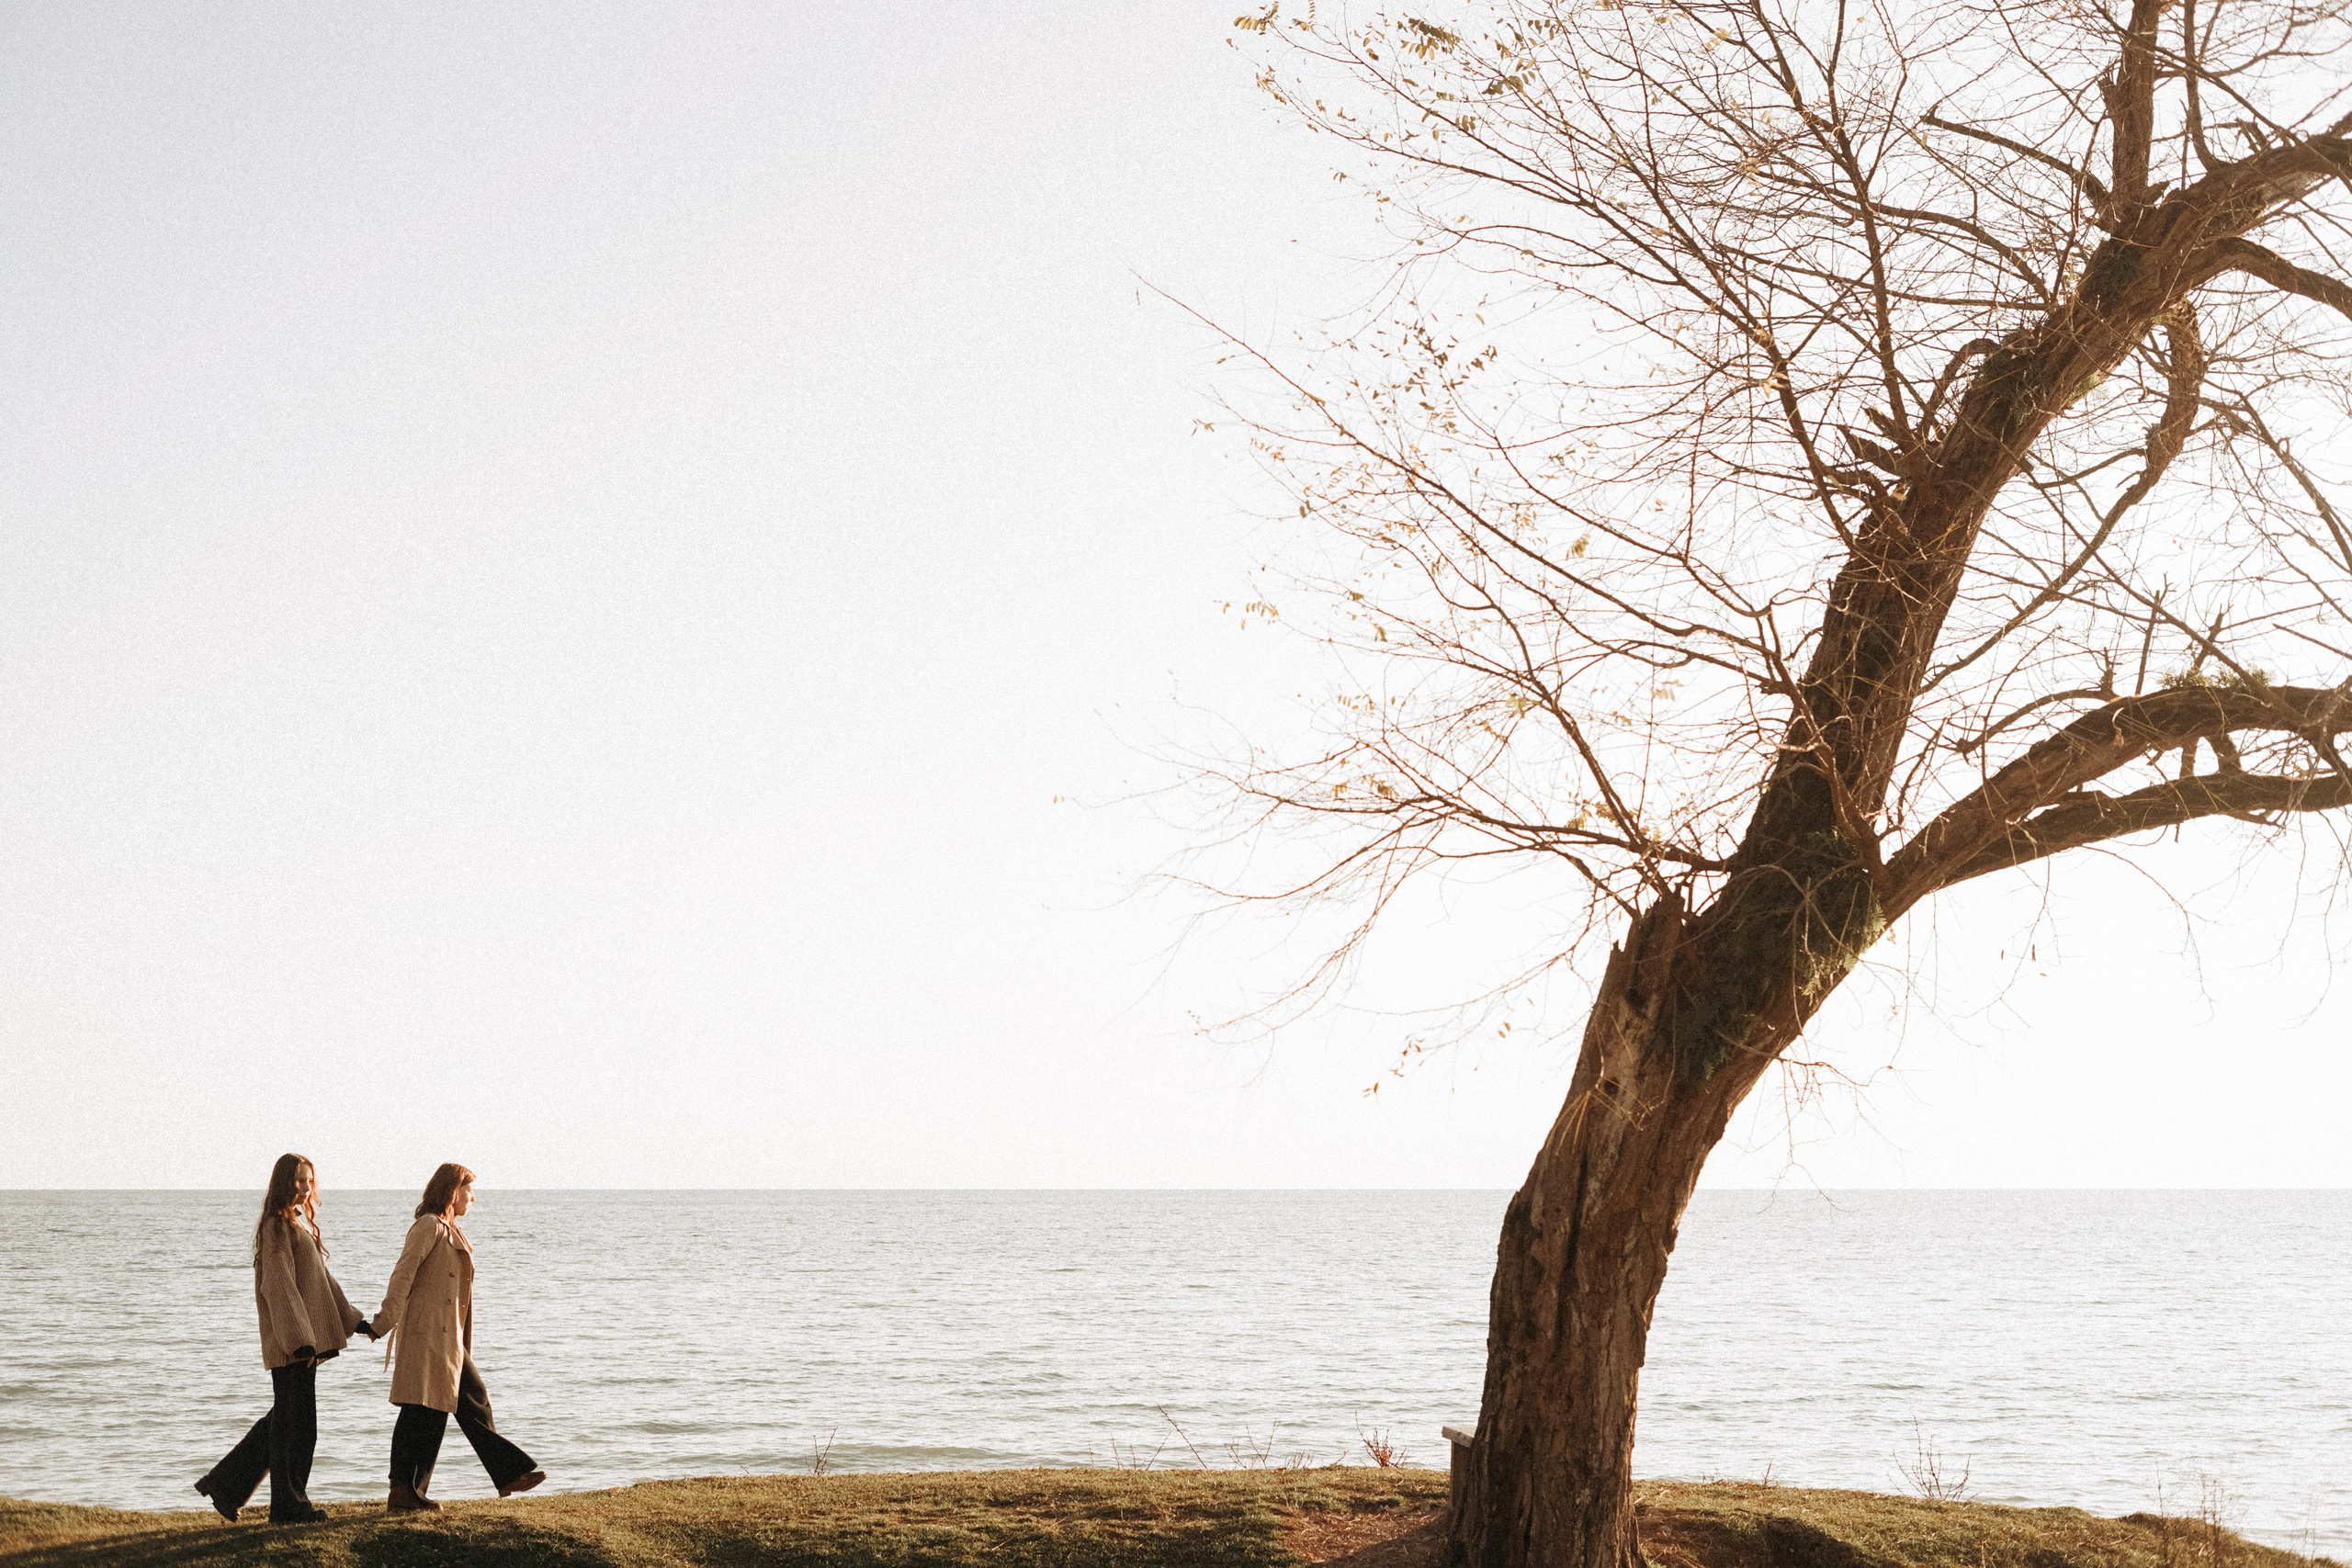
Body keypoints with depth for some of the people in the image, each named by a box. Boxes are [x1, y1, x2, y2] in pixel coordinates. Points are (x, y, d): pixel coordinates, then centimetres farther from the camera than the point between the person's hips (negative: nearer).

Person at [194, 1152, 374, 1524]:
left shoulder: (301, 1226, 17)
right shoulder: (277, 1228, -12)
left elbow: (321, 1280, 23)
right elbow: (279, 1286, -19)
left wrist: (352, 1319, 21)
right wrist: (300, 1339, -25)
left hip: (305, 1337, 10)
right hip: (290, 1341, -10)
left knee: (284, 1419, 14)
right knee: (295, 1422, -2)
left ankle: (226, 1486, 20)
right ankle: (290, 1504, 6)